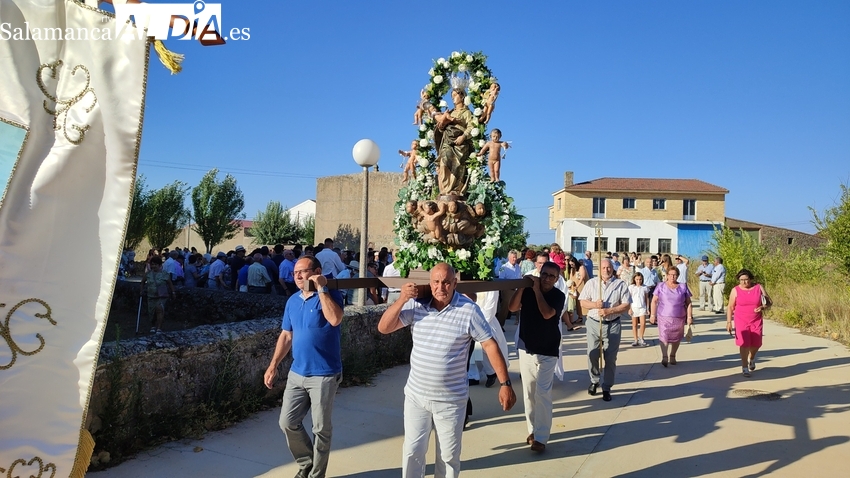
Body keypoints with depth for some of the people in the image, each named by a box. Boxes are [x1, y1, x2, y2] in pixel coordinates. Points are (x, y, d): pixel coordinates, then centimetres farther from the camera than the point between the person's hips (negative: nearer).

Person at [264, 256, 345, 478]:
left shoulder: (330, 295, -11)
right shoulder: (292, 301, 8)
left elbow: (335, 320, -32)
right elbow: (286, 336, 14)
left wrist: (321, 289, -25)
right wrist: (273, 365, 8)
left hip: (324, 375, -6)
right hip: (296, 373, 6)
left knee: (321, 428, 6)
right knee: (288, 422, 10)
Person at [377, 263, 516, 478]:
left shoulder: (469, 310, -15)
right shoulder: (416, 304, -7)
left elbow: (490, 345, -11)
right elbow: (383, 328, -6)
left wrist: (505, 383, -13)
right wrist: (402, 299, -19)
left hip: (451, 400, -2)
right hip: (416, 395, 2)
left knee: (448, 455, 15)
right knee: (412, 451, 15)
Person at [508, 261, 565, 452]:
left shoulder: (559, 296, -8)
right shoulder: (527, 290, -2)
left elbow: (547, 313, -25)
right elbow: (513, 307, -14)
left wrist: (537, 290, -21)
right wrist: (522, 286, -22)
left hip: (547, 352, -3)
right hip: (526, 348, 3)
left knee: (542, 393, -8)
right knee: (529, 392, 10)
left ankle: (541, 437, -3)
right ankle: (532, 429, 24)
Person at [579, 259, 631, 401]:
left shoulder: (620, 284, -1)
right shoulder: (591, 283, 2)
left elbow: (626, 305, -5)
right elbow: (583, 303, 2)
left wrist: (609, 311, -18)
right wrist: (594, 304, -19)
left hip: (612, 325, -1)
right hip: (594, 323, 1)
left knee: (610, 358, 4)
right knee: (592, 355, 5)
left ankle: (606, 388, 15)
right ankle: (594, 381, 27)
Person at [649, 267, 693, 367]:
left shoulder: (683, 287, 5)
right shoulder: (661, 286, 2)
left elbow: (688, 303, 6)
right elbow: (654, 301, 3)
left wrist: (689, 317, 1)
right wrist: (653, 314, -2)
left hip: (679, 317, 2)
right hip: (664, 317, -1)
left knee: (676, 338, 7)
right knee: (664, 336, -14)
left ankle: (672, 356, 23)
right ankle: (664, 357, -16)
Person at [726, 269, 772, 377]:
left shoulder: (759, 287, -2)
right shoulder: (735, 290, -4)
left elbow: (770, 302, 4)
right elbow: (730, 307, 0)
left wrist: (763, 307, -17)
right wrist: (729, 322, -7)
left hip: (756, 321, 2)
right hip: (741, 321, -2)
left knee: (756, 344, 6)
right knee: (744, 343, -9)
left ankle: (751, 358, 39)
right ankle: (744, 367, 4)